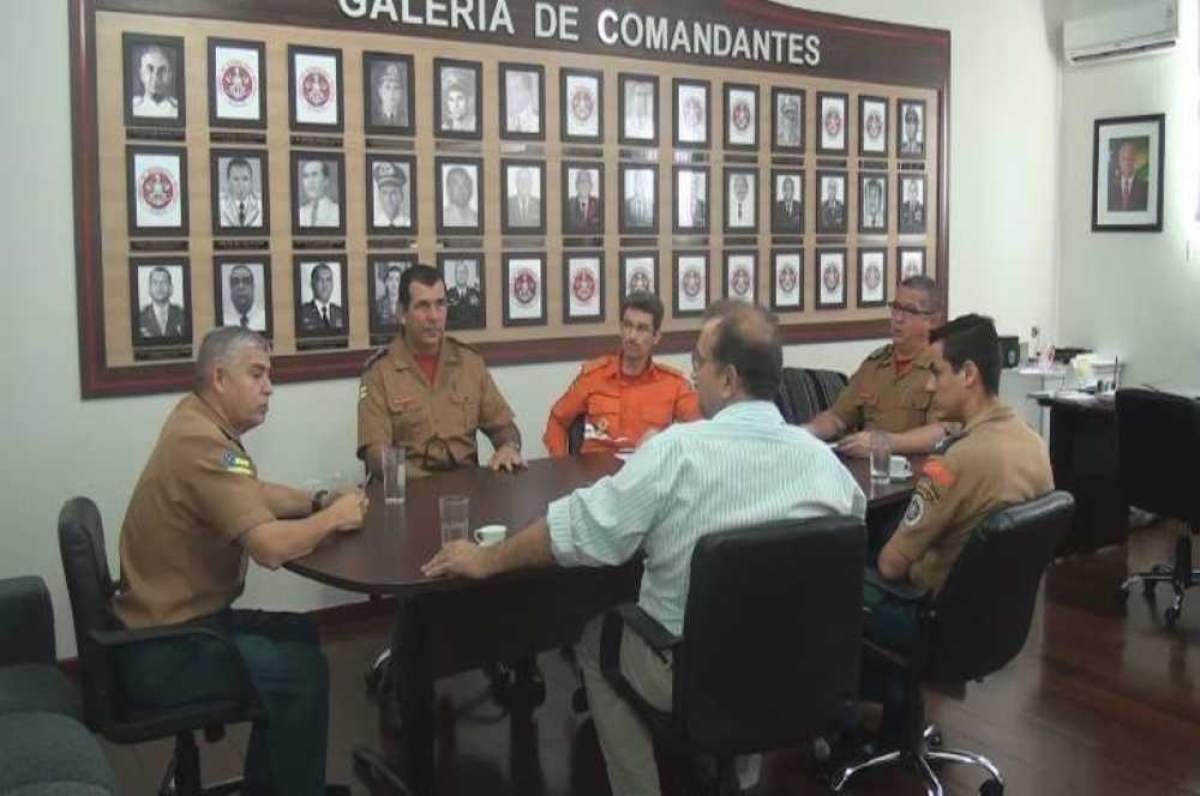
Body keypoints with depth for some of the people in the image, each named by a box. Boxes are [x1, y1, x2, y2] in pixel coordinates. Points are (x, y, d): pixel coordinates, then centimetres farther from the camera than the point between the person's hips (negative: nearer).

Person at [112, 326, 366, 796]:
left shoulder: (200, 421, 6)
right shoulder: (202, 443, -26)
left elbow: (255, 493, 22)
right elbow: (271, 547, -33)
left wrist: (320, 502, 5)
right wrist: (333, 517, -15)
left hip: (179, 619, 10)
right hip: (163, 652, -10)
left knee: (299, 634, 18)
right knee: (303, 670, -9)